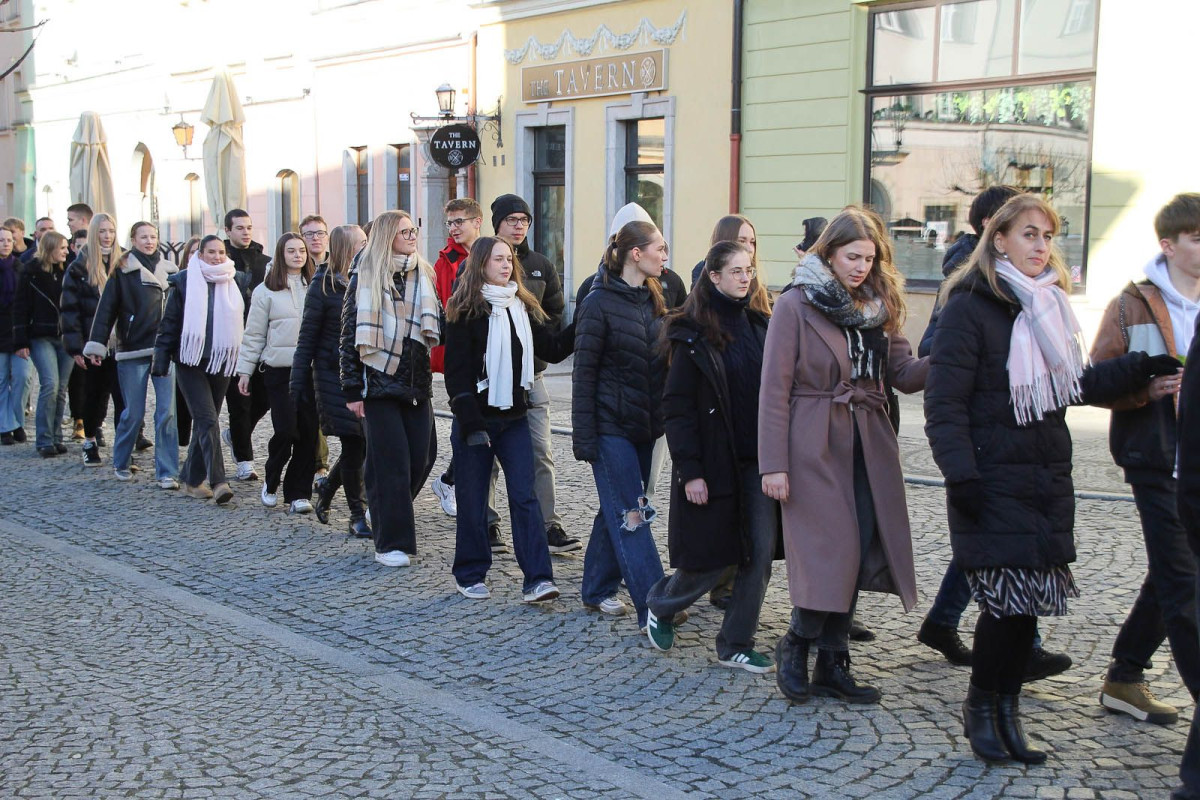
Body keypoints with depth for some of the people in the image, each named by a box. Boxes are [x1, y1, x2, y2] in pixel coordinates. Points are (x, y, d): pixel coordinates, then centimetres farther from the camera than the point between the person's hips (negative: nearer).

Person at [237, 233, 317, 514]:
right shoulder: (266, 291, 3)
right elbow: (254, 334, 6)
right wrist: (244, 370, 5)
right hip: (279, 371, -2)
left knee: (308, 432, 0)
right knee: (286, 430, -8)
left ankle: (299, 493, 10)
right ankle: (271, 482, 18)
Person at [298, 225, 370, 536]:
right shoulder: (324, 284, -6)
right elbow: (308, 335, -4)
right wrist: (299, 381, -6)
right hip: (335, 373, -4)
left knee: (365, 443, 4)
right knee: (354, 444, -1)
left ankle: (327, 487, 31)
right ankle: (358, 515, 12)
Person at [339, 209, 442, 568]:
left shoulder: (423, 275, 11)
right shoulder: (365, 278, -2)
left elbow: (437, 327, 15)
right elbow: (351, 334, -3)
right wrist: (353, 390, -7)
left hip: (417, 383, 5)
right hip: (380, 383, -5)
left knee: (420, 460, 3)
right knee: (391, 464, -6)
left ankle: (386, 513, 27)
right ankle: (391, 543, 3)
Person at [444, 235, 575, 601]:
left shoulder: (523, 306, 10)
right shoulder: (466, 310, -7)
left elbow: (554, 347, 7)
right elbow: (456, 371, -10)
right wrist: (470, 424, -16)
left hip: (514, 417, 4)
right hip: (476, 419, -4)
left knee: (525, 496, -4)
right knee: (473, 499, 5)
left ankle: (537, 579, -7)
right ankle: (470, 575, 20)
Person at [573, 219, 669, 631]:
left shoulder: (654, 300, 10)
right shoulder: (600, 303, -10)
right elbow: (584, 373, -10)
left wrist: (664, 419, 9)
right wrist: (583, 436, -14)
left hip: (644, 426, 7)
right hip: (611, 426, -7)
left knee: (618, 509, 14)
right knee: (630, 516, -7)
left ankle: (598, 589, 27)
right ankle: (654, 609, -10)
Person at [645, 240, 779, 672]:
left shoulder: (760, 326, 8)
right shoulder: (693, 334, -7)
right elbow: (676, 407, -9)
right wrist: (689, 470, -14)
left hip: (758, 461, 5)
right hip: (715, 465, -5)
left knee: (761, 553, 1)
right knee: (713, 559, 3)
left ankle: (736, 645, 14)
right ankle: (660, 605, 32)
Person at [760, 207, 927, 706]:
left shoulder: (878, 307, 12)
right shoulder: (796, 305, -6)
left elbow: (905, 374, 6)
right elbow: (774, 388, -9)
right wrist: (773, 464, -13)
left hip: (867, 448, 6)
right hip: (816, 446, -6)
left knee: (860, 552, 5)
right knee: (833, 552, -11)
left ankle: (832, 666, 17)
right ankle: (795, 645, 12)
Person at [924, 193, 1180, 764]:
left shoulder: (1048, 305, 14)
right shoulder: (970, 307, -10)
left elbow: (1077, 384, 19)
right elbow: (944, 401, -14)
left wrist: (1137, 369, 4)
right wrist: (961, 475, -21)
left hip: (1048, 477, 7)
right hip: (994, 481, -7)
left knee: (1032, 595, 7)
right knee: (1008, 597, -6)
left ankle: (1006, 710, 20)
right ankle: (980, 706, 14)